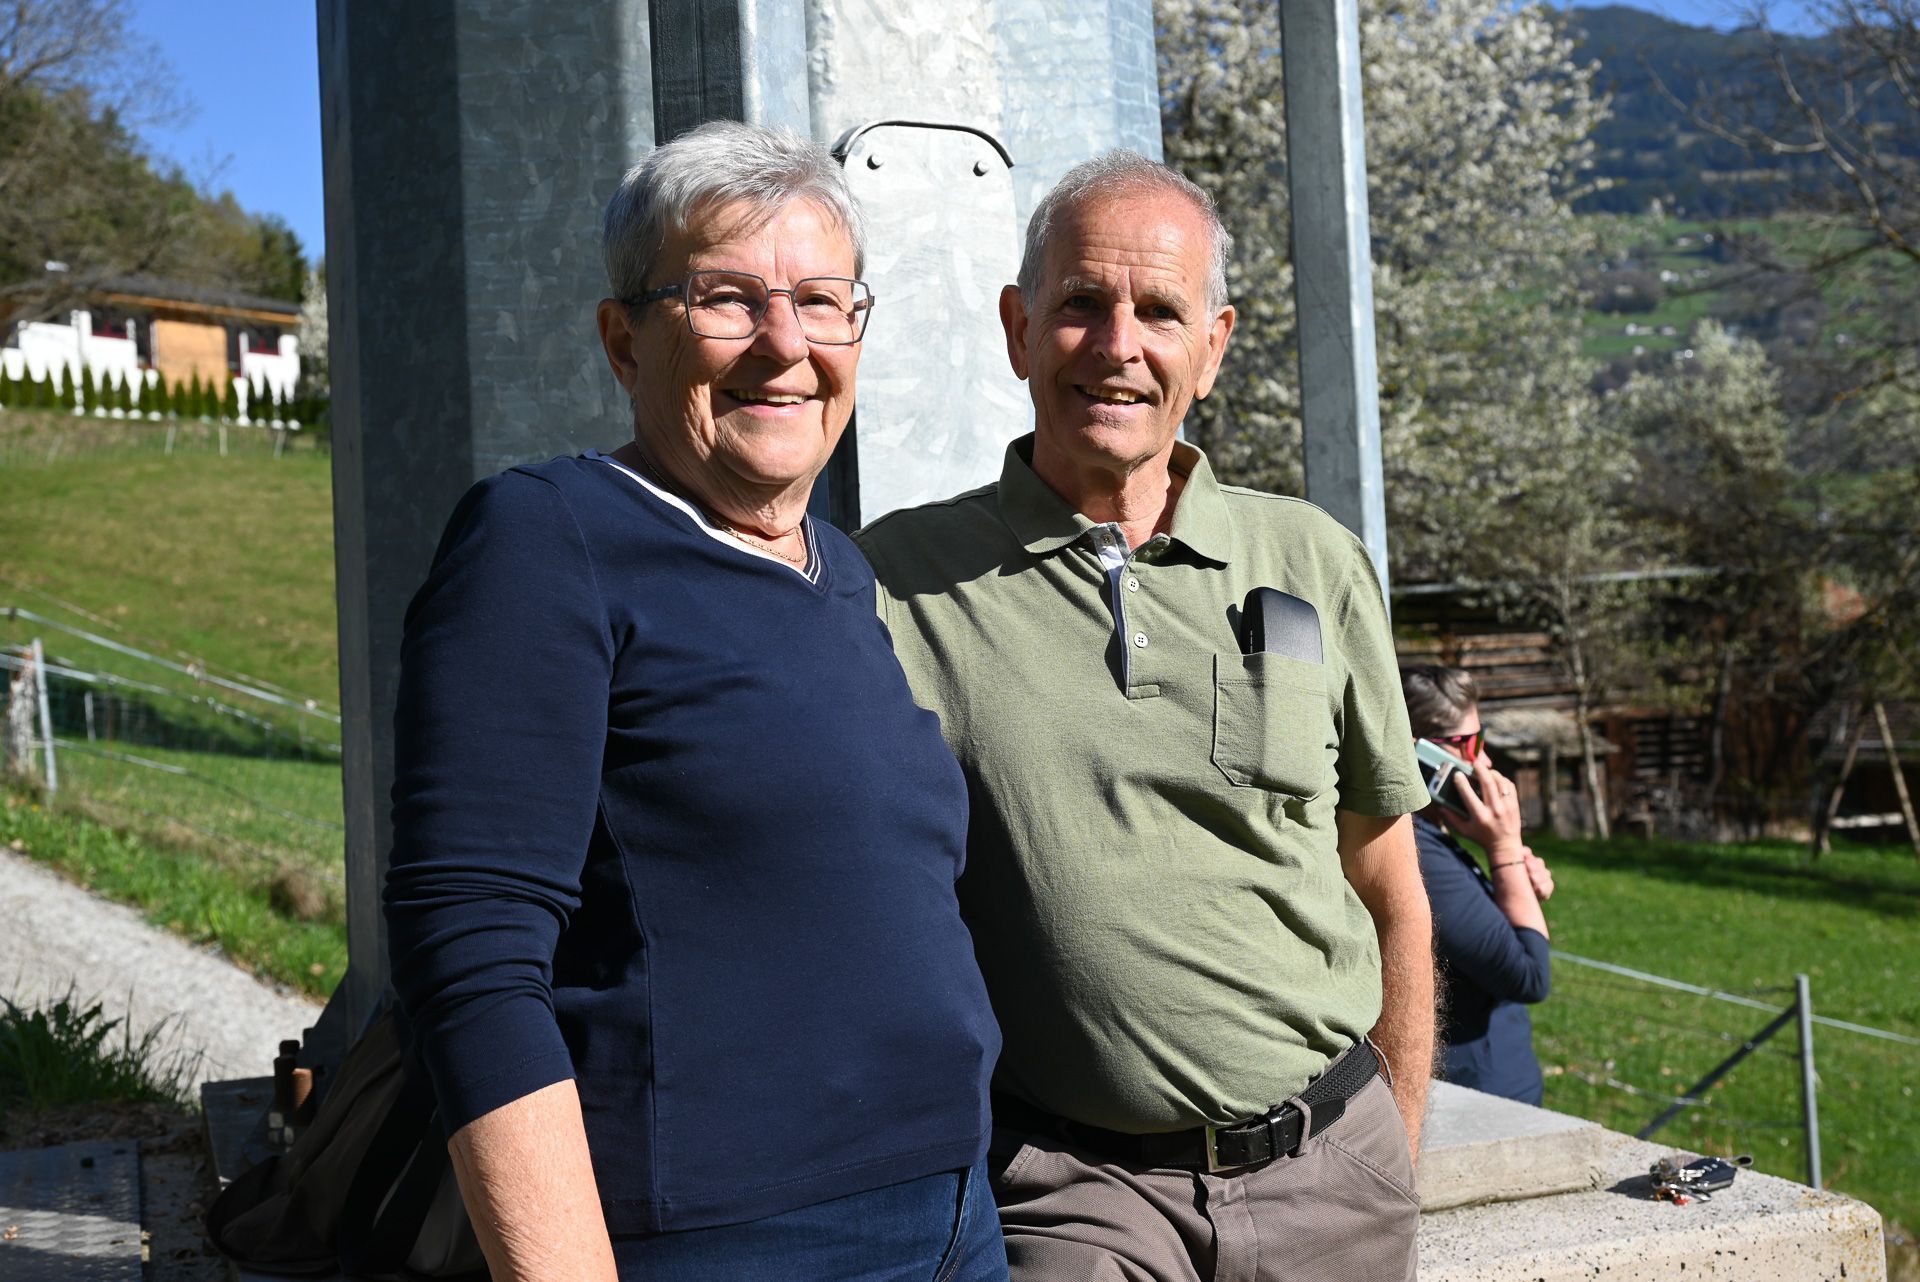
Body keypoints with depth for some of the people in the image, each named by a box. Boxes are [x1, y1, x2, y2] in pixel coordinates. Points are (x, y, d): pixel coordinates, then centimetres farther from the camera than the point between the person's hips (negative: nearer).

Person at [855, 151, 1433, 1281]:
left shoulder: (1317, 564, 4)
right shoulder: (900, 581, -4)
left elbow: (1391, 899, 11)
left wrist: (1393, 1168, 13)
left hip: (1328, 1170, 3)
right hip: (1068, 1189, -2)